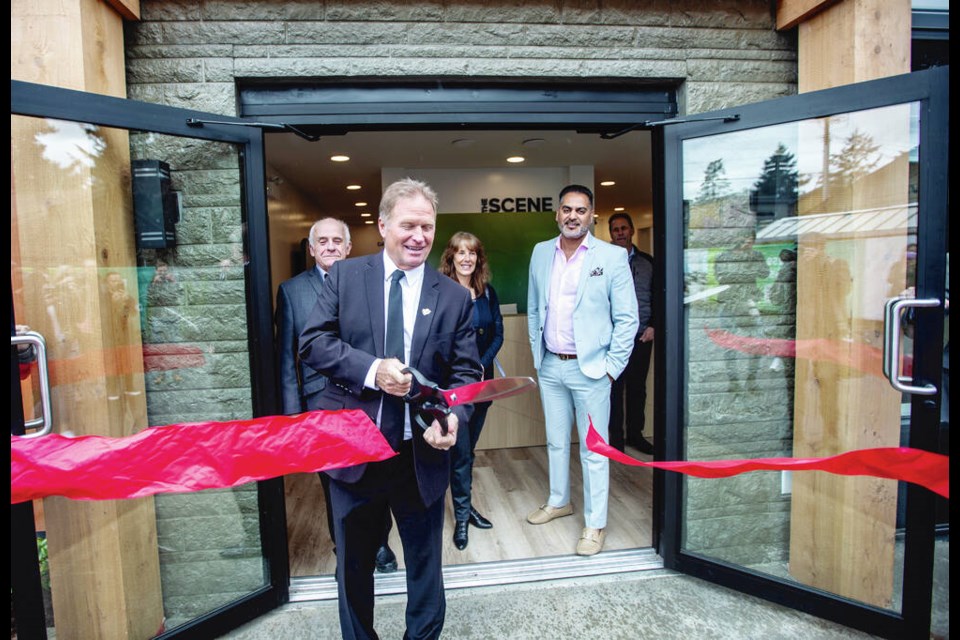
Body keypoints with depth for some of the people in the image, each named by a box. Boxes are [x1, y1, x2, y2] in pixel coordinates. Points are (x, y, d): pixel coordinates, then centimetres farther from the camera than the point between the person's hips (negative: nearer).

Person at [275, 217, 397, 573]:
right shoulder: (292, 290, 4)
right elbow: (286, 354, 3)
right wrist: (291, 407, 0)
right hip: (322, 402, 1)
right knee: (333, 479, 12)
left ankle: (378, 541, 32)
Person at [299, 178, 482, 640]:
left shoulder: (454, 297, 0)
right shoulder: (345, 276, -1)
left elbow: (466, 373, -1)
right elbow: (312, 342, -6)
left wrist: (452, 416, -21)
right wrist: (372, 370, -20)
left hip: (421, 455, 0)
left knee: (425, 564, 19)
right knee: (353, 564, 22)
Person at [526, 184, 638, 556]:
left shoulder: (612, 256, -7)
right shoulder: (541, 253, 6)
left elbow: (627, 318, -6)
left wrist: (612, 367, -9)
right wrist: (536, 352, 10)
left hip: (590, 369, -4)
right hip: (550, 367, 5)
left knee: (593, 450, 5)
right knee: (555, 441, 19)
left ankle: (595, 524, 21)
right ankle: (559, 502, 39)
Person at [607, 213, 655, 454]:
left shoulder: (647, 261, 10)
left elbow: (657, 296, 11)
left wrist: (652, 326, 0)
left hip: (642, 335, 3)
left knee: (638, 386, 9)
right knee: (614, 387, 3)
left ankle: (636, 434, 23)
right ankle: (616, 437, 14)